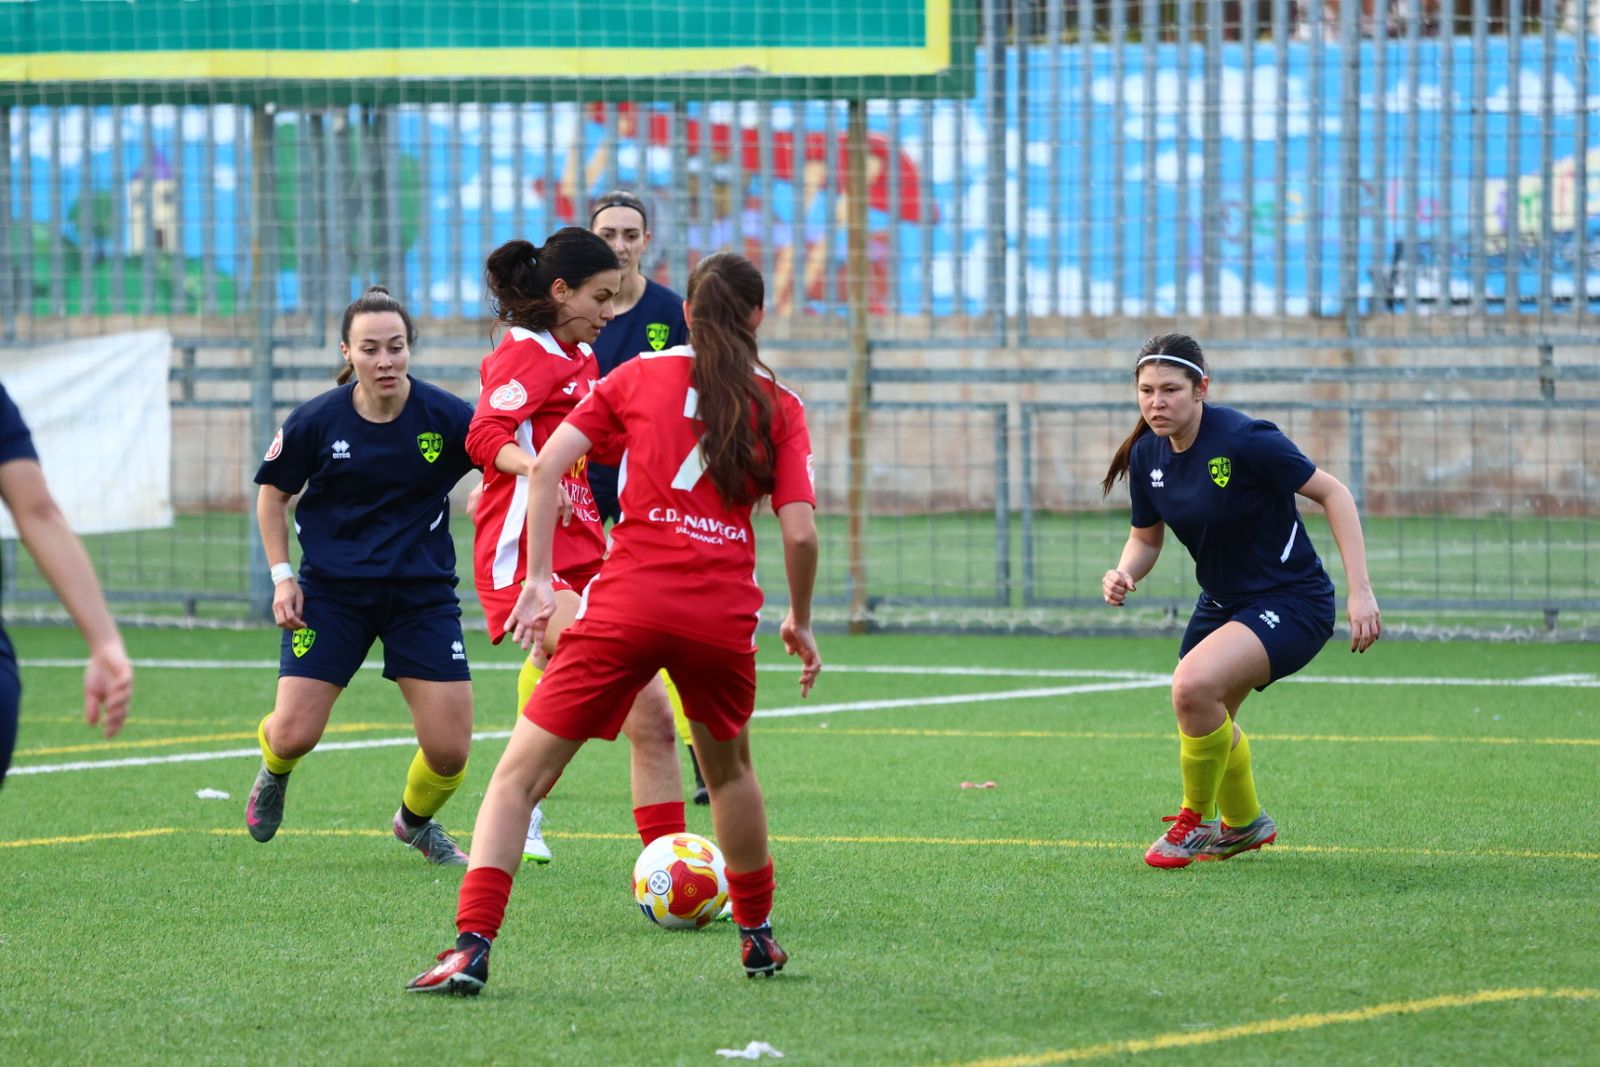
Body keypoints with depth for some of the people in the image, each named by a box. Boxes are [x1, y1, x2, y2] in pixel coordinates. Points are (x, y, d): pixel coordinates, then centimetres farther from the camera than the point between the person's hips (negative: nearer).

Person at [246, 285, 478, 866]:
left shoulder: (446, 417, -12)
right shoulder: (316, 421, -9)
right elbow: (273, 494, 7)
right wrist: (282, 576, -1)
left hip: (423, 593, 0)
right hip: (332, 589, 0)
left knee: (449, 749, -5)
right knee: (293, 734, -8)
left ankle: (415, 821, 32)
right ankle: (273, 773, 33)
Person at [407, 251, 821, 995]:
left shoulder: (640, 376, 11)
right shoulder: (779, 408, 10)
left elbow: (548, 464, 3)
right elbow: (800, 534, 2)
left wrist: (539, 580, 5)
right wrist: (799, 622, 18)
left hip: (628, 605, -2)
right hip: (723, 616, 2)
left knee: (520, 773, 0)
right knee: (728, 767, 30)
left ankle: (471, 947, -15)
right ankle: (757, 935, 39)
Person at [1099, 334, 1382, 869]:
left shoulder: (1244, 439, -25)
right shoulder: (1146, 455, -4)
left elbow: (1333, 493, -18)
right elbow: (1146, 538, 11)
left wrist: (1360, 590, -23)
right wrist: (1124, 574, -13)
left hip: (1292, 602, -8)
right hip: (1223, 602, 8)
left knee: (1194, 685, -30)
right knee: (1204, 723, 23)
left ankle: (1197, 821, -7)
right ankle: (1244, 823, 54)